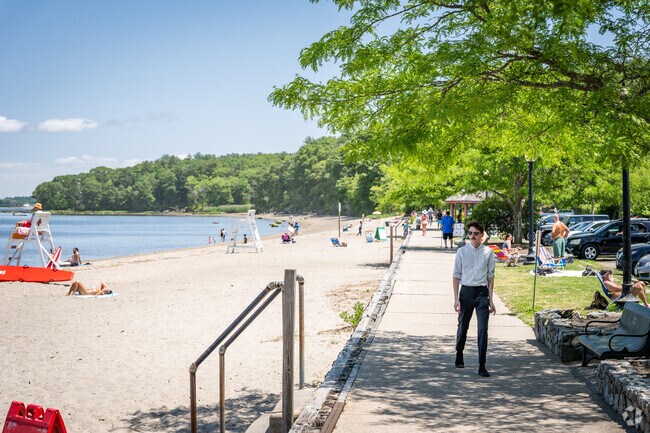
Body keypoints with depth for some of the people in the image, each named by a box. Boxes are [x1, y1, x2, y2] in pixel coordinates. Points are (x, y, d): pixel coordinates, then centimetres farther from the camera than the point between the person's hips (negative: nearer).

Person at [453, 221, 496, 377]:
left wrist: (491, 300, 4)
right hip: (466, 291, 1)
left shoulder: (488, 252, 1)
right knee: (462, 327, 14)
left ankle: (482, 366, -2)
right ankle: (459, 356, 37)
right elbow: (456, 276, 3)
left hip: (482, 292, 0)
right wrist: (456, 298, -3)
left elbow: (490, 277, 6)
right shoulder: (462, 251, 0)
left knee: (483, 329, -6)